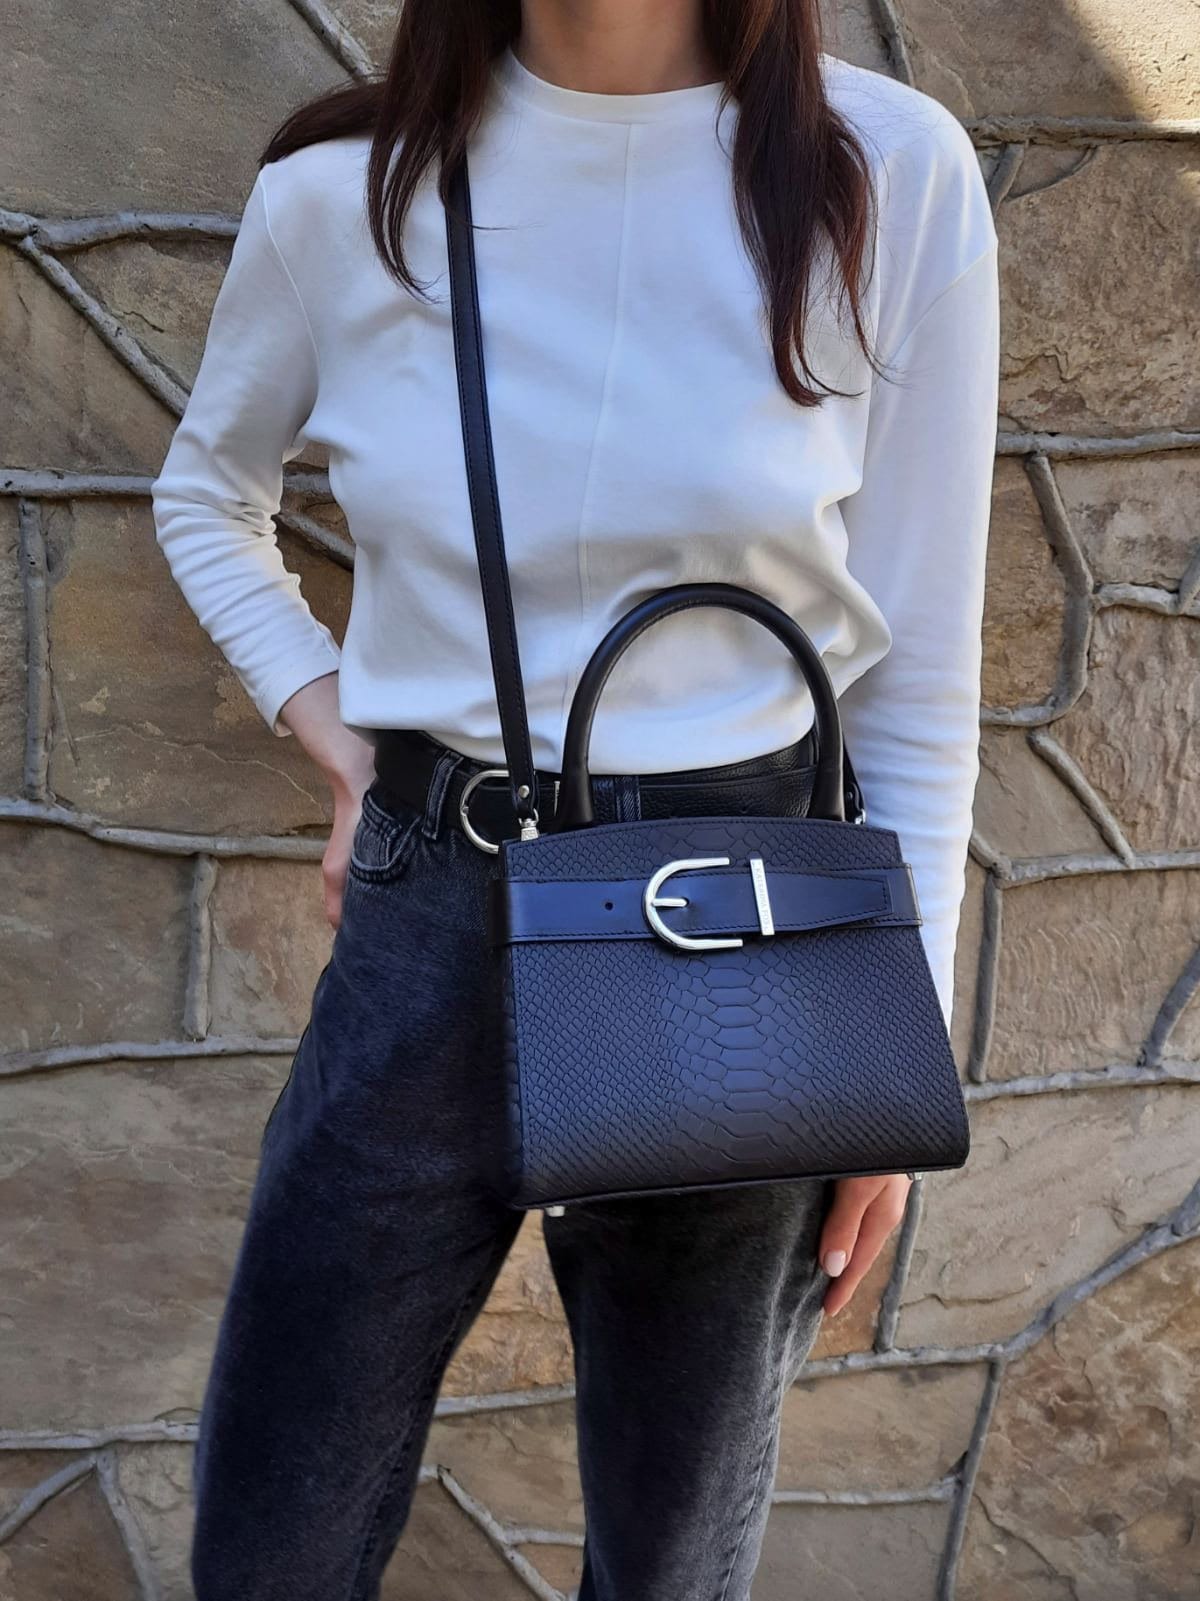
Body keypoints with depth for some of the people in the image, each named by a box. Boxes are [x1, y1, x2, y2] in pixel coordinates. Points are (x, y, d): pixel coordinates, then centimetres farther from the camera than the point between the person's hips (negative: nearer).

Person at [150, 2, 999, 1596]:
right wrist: (338, 738, 3)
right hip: (426, 914, 2)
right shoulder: (344, 186, -2)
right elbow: (207, 497, 17)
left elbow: (919, 675, -2)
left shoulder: (893, 173, -7)